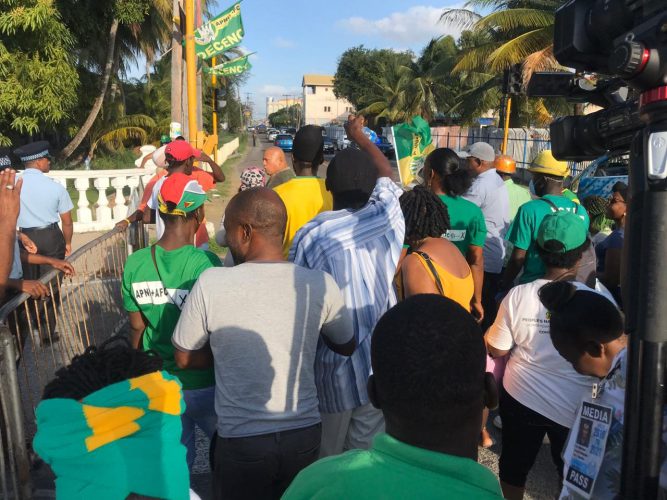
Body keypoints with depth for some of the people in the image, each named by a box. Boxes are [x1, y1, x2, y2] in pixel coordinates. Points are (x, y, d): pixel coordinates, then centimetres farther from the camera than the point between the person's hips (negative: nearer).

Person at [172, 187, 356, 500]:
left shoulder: (210, 283, -18)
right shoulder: (320, 284, -14)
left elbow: (184, 358, -3)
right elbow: (347, 347, 4)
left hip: (241, 439, -2)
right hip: (304, 433, 3)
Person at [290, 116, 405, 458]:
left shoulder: (310, 235, -16)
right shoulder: (388, 216, -8)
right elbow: (387, 174, 13)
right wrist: (360, 136, 30)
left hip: (333, 370, -2)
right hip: (381, 368, 3)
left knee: (325, 462, 17)